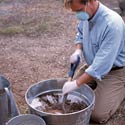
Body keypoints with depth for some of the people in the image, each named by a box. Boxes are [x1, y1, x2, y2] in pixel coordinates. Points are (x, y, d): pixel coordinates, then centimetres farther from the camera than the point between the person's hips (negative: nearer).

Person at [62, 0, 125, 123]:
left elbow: (102, 64, -33)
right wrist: (78, 50, -8)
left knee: (97, 115, -11)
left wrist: (76, 83, -32)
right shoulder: (86, 15, -9)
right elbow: (80, 34, 13)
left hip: (115, 70, -7)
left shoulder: (112, 24, -33)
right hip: (93, 65, 7)